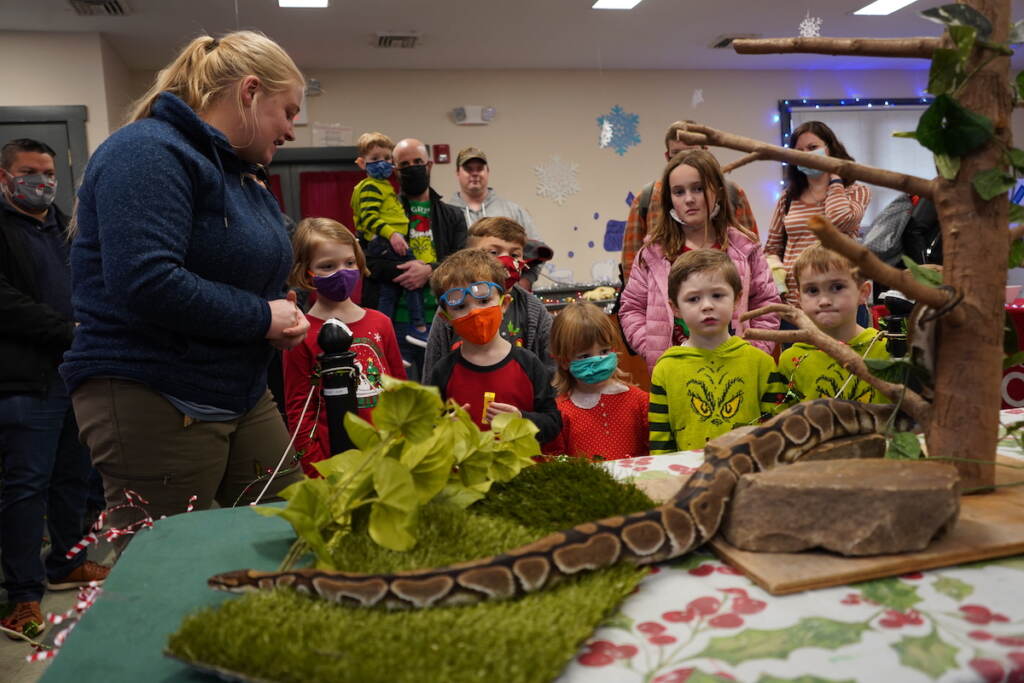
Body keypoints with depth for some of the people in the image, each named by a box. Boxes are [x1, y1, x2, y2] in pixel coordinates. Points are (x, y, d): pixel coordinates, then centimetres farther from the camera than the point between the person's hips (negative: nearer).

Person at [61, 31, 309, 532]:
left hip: (242, 393, 9)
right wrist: (261, 318, -17)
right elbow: (147, 282, -29)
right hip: (150, 401, -9)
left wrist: (284, 318, 2)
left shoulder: (240, 172, 15)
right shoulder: (147, 153, -15)